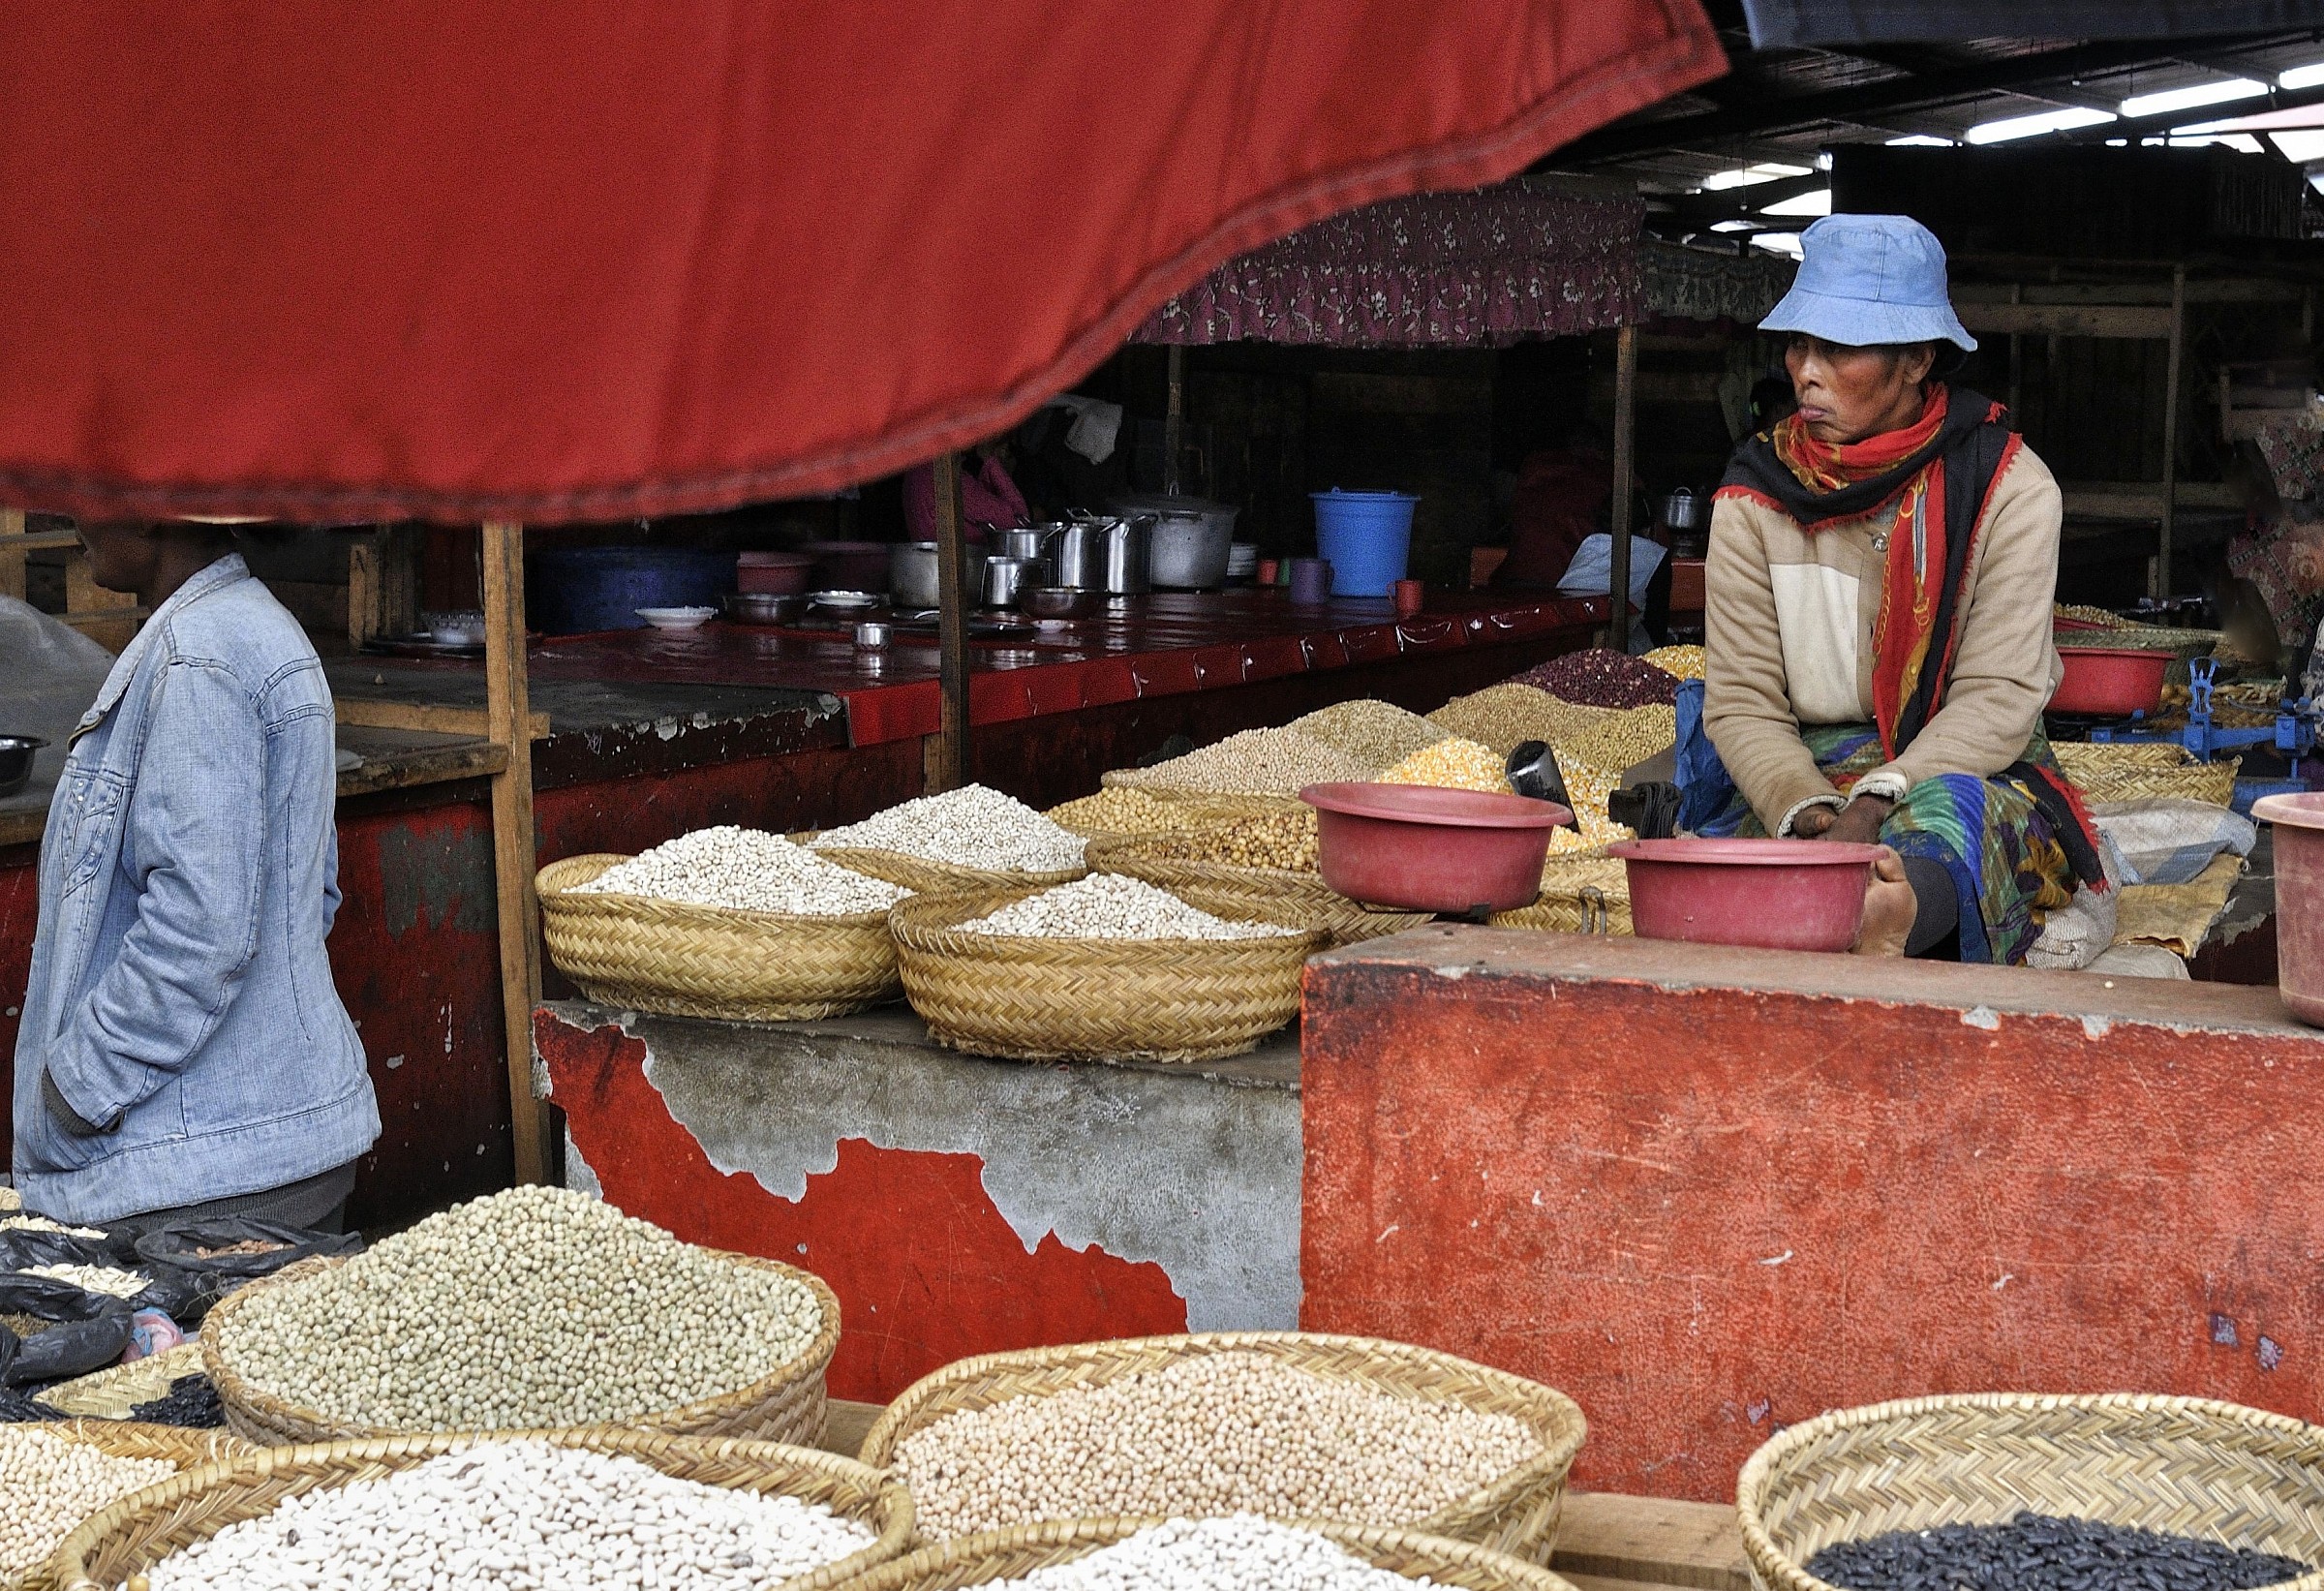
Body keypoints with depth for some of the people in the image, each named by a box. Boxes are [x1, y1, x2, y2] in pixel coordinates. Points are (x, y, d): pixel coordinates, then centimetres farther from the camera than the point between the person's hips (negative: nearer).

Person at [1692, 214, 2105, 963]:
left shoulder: (2008, 487, -2)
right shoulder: (1755, 496, 4)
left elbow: (1998, 698, -10)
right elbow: (1740, 701, -1)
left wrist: (1871, 809, -26)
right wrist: (1810, 813, -23)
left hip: (1965, 772, -3)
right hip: (1797, 780, 3)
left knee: (1948, 816, -40)